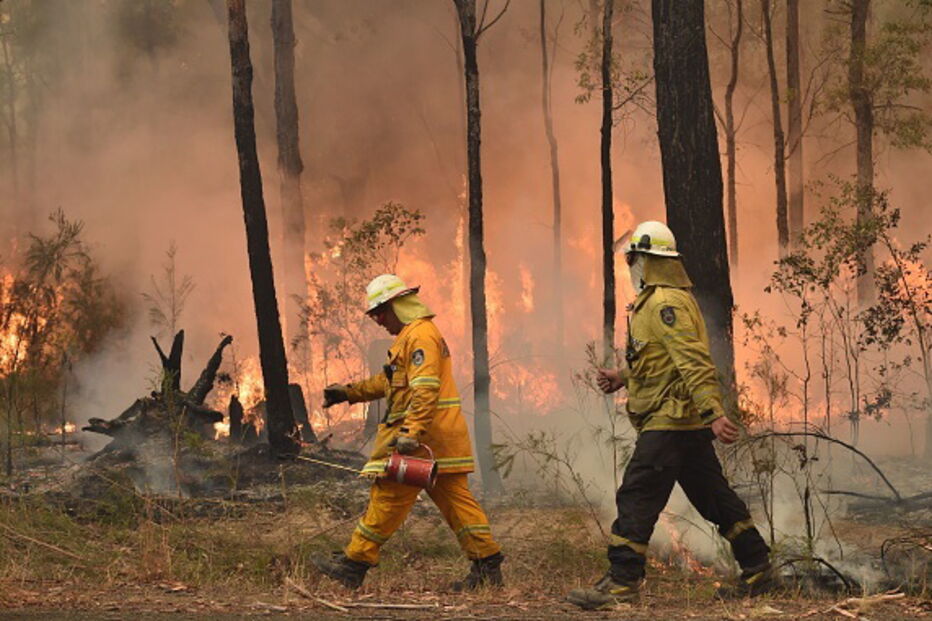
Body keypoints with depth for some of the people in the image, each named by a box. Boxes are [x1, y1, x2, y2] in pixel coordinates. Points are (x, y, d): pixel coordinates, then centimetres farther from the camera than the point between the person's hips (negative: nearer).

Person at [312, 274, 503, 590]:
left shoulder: (420, 335, -12)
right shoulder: (411, 336, 22)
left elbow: (425, 389, -24)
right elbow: (388, 381, 34)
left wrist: (411, 433, -32)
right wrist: (348, 392, 32)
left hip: (423, 436, -10)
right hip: (441, 439, 10)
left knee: (388, 496, -5)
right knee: (455, 499, 8)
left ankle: (354, 564, -1)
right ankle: (487, 566, 6)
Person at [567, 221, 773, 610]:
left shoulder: (665, 303, -15)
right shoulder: (658, 301, 19)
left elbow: (694, 363, -24)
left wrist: (714, 413, -31)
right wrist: (623, 378, 18)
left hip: (669, 421, -11)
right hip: (690, 425, 11)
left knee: (637, 497, -11)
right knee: (714, 498, 14)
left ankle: (622, 582, -12)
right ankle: (757, 569, 20)